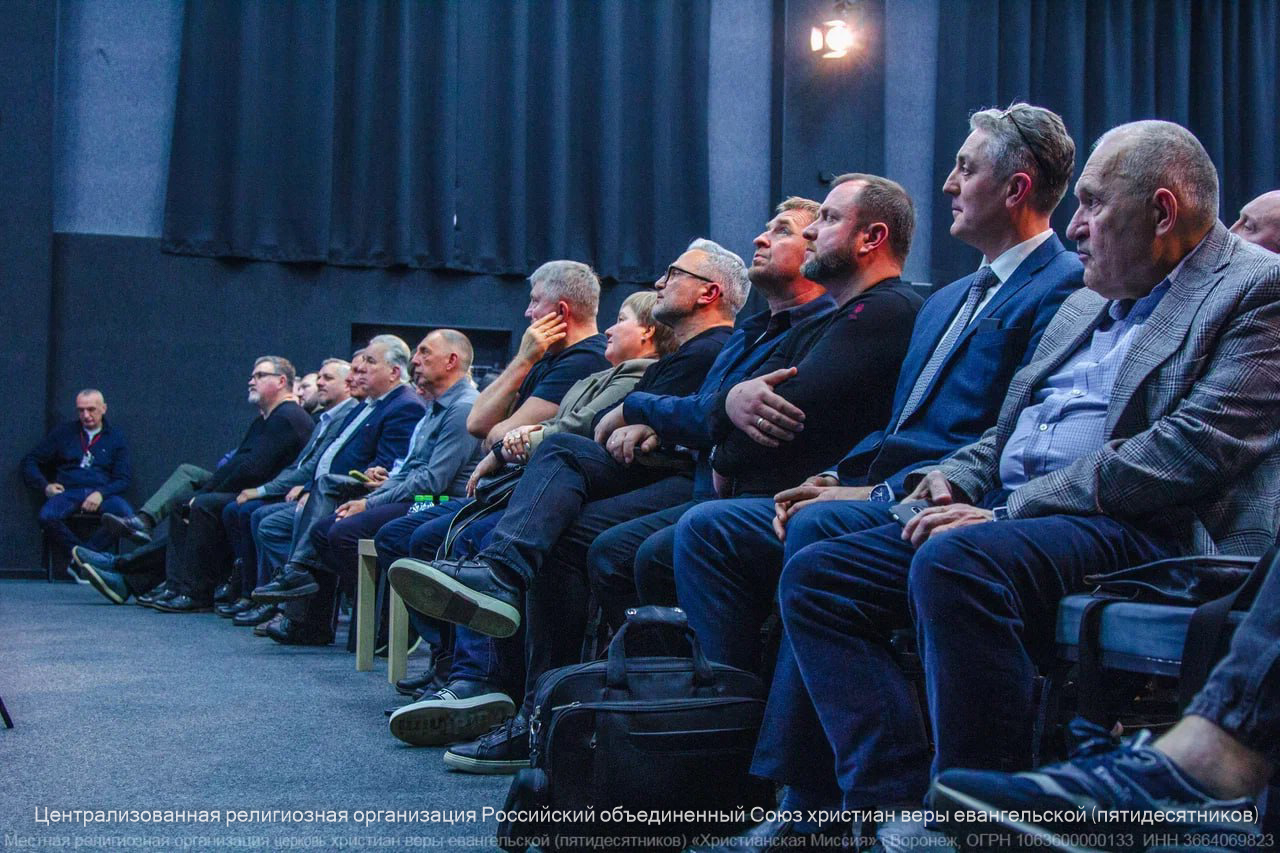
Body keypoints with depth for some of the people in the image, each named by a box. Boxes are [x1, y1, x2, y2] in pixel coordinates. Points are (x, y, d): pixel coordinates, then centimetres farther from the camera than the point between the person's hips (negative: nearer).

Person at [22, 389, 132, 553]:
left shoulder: (116, 438, 16)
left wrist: (101, 494, -11)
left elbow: (124, 479, 9)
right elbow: (30, 461, 19)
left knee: (126, 514, -35)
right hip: (68, 492, 0)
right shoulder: (64, 432, 18)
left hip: (102, 494, 0)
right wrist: (45, 486, 1)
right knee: (47, 517, -34)